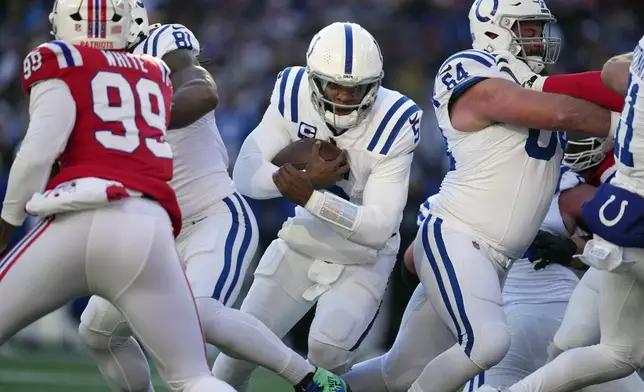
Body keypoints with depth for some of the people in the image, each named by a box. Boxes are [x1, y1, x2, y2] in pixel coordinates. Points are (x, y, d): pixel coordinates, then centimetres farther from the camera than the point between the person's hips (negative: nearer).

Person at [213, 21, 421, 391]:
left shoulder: (393, 123, -27)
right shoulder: (294, 94, -18)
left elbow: (379, 229, -29)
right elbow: (245, 174, -18)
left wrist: (308, 196, -40)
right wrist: (308, 178, -35)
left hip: (362, 260, -3)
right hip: (302, 245, 3)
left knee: (329, 351, -23)